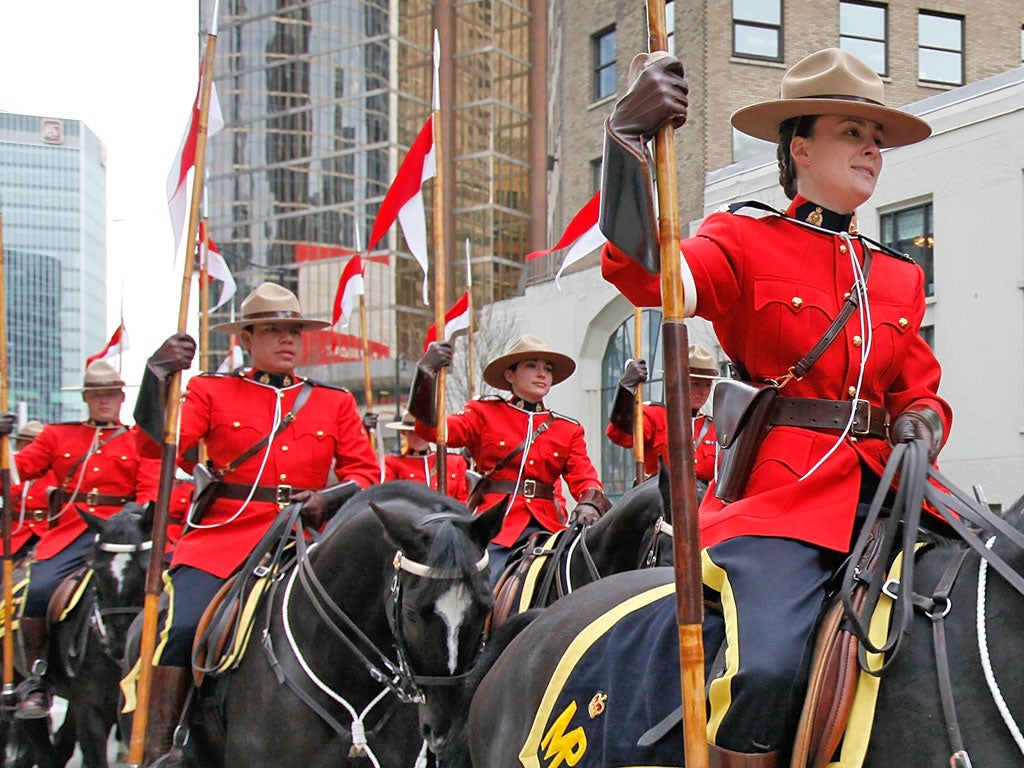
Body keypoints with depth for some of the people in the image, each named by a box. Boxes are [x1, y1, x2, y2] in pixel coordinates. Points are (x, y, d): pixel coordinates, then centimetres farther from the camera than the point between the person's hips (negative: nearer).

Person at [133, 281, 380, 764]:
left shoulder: (335, 403, 16)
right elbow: (160, 445, -2)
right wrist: (158, 375, -17)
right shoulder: (212, 392, 11)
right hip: (223, 537, -2)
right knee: (182, 625, -24)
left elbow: (365, 471, 12)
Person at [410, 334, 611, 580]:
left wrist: (589, 503, -18)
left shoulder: (568, 429, 17)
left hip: (547, 525, 3)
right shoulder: (484, 413, 9)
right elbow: (432, 429, -5)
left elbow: (584, 476, 6)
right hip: (496, 526, -3)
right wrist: (426, 373, -17)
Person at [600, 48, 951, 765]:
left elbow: (920, 387, 26)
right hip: (778, 491, -6)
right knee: (766, 667, -28)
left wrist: (923, 424, 1)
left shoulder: (900, 276, 21)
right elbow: (644, 271, -13)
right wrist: (628, 136, -27)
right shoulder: (746, 243, 5)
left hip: (879, 490, 6)